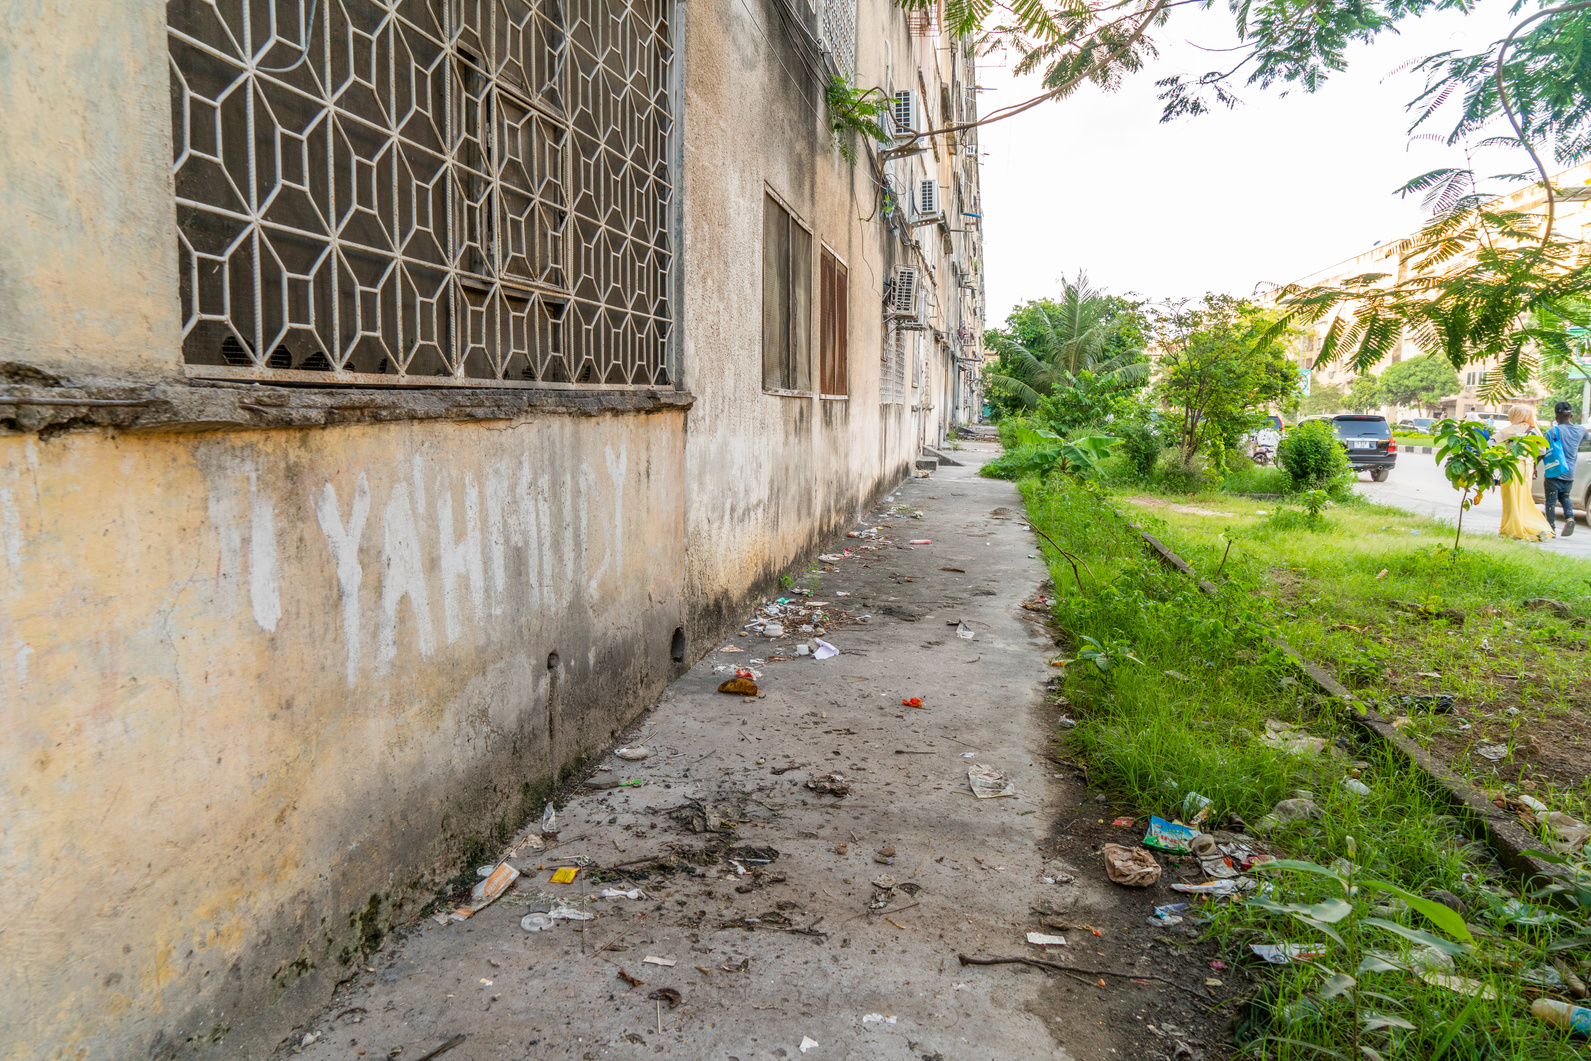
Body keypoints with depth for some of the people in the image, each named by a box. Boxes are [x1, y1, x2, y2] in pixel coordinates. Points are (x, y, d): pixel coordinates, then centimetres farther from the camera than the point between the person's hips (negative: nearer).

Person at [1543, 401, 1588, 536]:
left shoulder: (1553, 431, -12)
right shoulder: (1580, 430, 4)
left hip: (1553, 473, -5)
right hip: (1569, 473, 5)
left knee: (1551, 500, 3)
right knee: (1565, 497, 22)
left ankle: (1551, 528, 4)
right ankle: (1570, 517, -3)